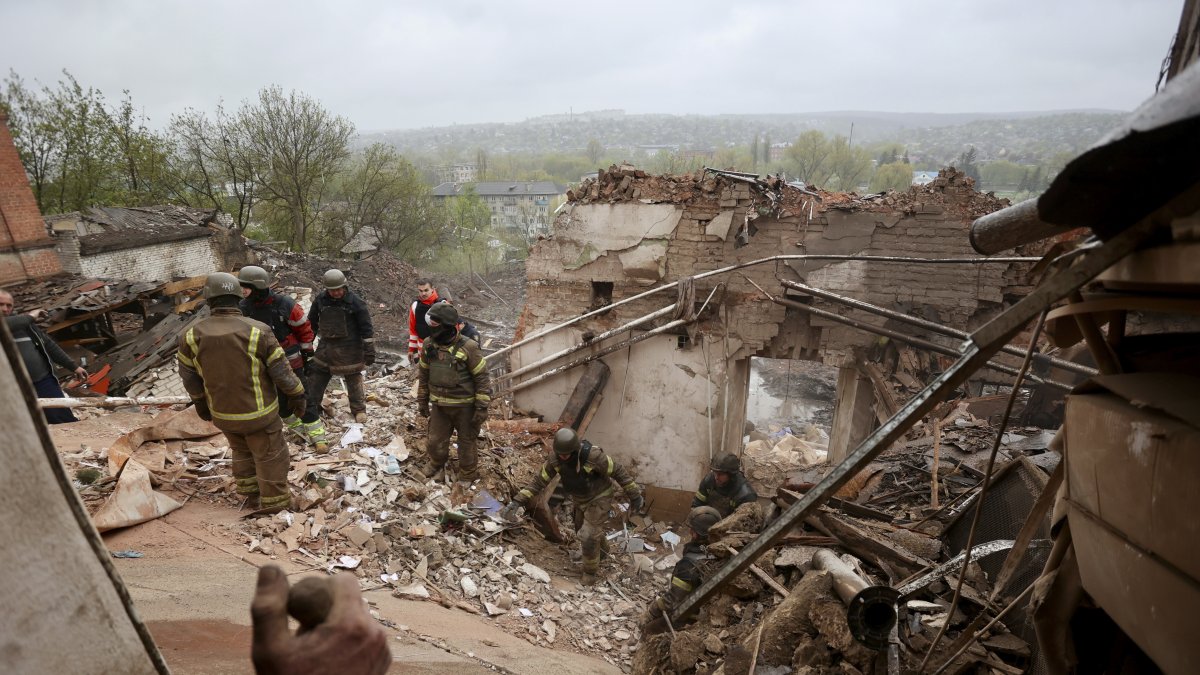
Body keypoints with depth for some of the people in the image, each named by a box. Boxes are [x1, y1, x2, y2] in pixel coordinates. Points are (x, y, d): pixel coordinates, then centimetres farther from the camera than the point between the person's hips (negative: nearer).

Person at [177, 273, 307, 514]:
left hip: (223, 412, 4)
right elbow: (282, 372, -17)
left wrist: (200, 403, 20)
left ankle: (248, 488, 45)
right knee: (270, 456, 14)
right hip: (258, 412, -4)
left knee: (241, 449, 30)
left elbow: (189, 376, 3)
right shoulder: (258, 331, -24)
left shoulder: (193, 335, -12)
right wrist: (297, 396, 0)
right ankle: (275, 504, 26)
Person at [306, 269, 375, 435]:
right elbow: (312, 323, 12)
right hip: (326, 347, 4)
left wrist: (369, 350, -13)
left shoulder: (355, 301, -13)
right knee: (314, 380, 6)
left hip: (350, 349, -4)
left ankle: (359, 409, 28)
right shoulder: (320, 300, -2)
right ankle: (310, 412, 19)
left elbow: (366, 327, -11)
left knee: (353, 380, 9)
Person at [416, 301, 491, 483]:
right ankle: (436, 462, 48)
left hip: (465, 405, -4)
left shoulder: (468, 347, -21)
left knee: (466, 442, 14)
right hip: (439, 405, 4)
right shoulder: (428, 345, -6)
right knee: (435, 441, 16)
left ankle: (468, 475, 36)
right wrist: (422, 401, 13)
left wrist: (482, 407, -14)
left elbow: (482, 378, -15)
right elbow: (423, 375, 9)